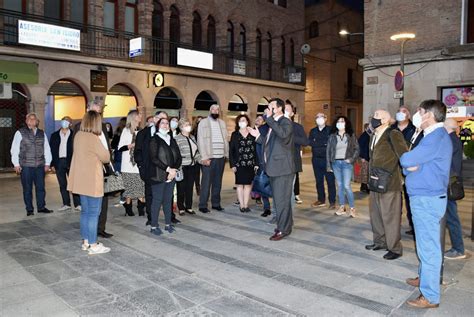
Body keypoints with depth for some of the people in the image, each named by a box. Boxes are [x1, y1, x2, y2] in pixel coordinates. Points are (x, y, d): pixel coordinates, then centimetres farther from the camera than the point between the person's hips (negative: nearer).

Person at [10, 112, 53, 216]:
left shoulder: (42, 133, 12)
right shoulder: (20, 133, 2)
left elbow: (47, 149, 13)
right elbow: (14, 149, 1)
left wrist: (47, 163, 9)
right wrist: (16, 164, -3)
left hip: (40, 166, 3)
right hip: (26, 166, -3)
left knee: (41, 187, 5)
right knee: (27, 189, 3)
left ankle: (41, 207, 16)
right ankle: (29, 209, 12)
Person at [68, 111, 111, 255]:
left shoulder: (78, 135, 4)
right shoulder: (94, 138, -20)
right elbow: (106, 157, -9)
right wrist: (105, 150, 8)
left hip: (82, 180, 8)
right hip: (92, 181, -8)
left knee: (85, 211, 15)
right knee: (94, 213, 0)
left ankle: (85, 242, 23)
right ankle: (93, 245, 7)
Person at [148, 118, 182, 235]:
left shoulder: (172, 140, 15)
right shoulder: (154, 140, -1)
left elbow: (178, 157, 10)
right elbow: (154, 158, -12)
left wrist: (174, 170, -7)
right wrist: (168, 169, -16)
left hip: (171, 175, 5)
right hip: (158, 175, -5)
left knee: (168, 200, 9)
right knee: (157, 200, -2)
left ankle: (168, 224, 18)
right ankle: (154, 226, 6)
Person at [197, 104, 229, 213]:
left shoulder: (222, 123, 16)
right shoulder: (203, 122, 2)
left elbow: (225, 139, 14)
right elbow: (200, 140, -5)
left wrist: (226, 154, 3)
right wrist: (204, 157, -12)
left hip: (221, 157, 4)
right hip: (209, 157, -4)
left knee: (218, 182, 8)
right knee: (206, 182, -3)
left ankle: (216, 203, 17)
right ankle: (203, 205, 3)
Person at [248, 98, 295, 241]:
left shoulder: (285, 122, -10)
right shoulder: (273, 124, 17)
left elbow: (283, 134, -33)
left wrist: (269, 118, -27)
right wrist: (258, 136, 14)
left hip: (282, 168, -9)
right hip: (274, 168, 9)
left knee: (282, 199, -4)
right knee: (279, 199, 17)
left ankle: (283, 229, 6)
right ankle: (286, 224, 29)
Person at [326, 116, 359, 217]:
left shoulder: (351, 135, 3)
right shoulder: (332, 136, 7)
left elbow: (357, 149, 4)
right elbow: (328, 151, 8)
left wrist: (351, 159, -10)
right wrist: (329, 165, 3)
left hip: (346, 163, -3)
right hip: (336, 163, 3)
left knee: (346, 186, -9)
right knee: (340, 185, 7)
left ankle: (352, 208, 3)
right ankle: (342, 207, 15)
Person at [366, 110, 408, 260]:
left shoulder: (393, 135, -13)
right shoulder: (374, 136, 12)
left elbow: (404, 155, -18)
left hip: (389, 184, -8)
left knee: (390, 217, 0)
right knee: (375, 214, 17)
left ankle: (395, 248, 14)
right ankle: (380, 242, 33)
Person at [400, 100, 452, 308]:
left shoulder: (436, 137, -18)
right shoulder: (433, 135, 15)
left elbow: (405, 160, -23)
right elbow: (408, 163, 12)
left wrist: (408, 162, -2)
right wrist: (411, 166, -9)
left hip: (427, 199, -10)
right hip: (425, 197, 10)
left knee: (428, 246, -3)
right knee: (426, 243, 22)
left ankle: (430, 296, 6)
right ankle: (425, 277, 38)